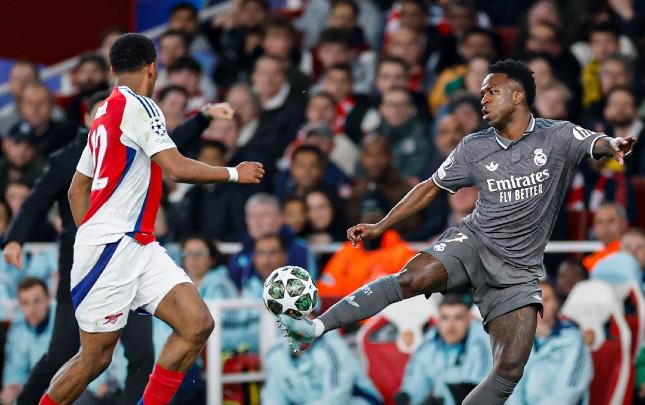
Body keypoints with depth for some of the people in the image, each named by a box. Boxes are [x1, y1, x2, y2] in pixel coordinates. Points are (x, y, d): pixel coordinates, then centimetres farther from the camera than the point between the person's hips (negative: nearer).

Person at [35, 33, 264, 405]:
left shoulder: (106, 113, 19)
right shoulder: (137, 105, -10)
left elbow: (77, 190, 24)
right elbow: (178, 168, -19)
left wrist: (91, 241, 25)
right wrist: (234, 173, -5)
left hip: (139, 246, 9)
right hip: (112, 247, -9)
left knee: (198, 325, -5)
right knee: (96, 356, -3)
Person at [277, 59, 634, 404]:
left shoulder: (558, 136, -5)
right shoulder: (474, 148, 2)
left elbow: (600, 144, -21)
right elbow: (430, 188, 11)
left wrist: (614, 146, -47)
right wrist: (379, 227, 8)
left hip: (518, 269, 0)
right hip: (474, 240, 0)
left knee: (510, 369, -12)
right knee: (414, 277, -28)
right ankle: (317, 327, -27)